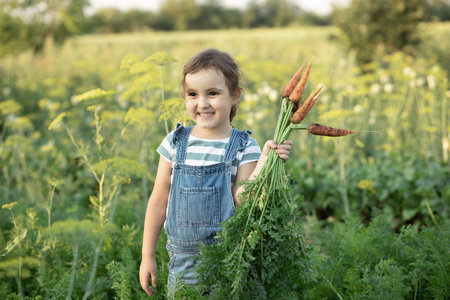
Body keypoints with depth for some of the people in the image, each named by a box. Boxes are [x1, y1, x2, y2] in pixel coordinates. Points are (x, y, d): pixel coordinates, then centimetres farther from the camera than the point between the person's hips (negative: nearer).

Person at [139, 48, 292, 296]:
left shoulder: (244, 147, -5)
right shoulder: (175, 143, 0)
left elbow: (242, 201, -13)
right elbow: (159, 201, 5)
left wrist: (263, 163, -24)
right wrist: (148, 256, 7)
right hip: (182, 261, 2)